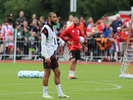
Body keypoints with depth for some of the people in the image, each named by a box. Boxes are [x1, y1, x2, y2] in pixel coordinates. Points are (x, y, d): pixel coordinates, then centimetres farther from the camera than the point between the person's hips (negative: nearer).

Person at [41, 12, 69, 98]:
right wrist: (46, 57, -21)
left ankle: (60, 93, 12)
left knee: (57, 72, 8)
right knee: (47, 73, -5)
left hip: (52, 54, 9)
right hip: (48, 55, -9)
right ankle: (45, 94, 2)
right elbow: (43, 43, -17)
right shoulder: (46, 28, -12)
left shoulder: (52, 28, 17)